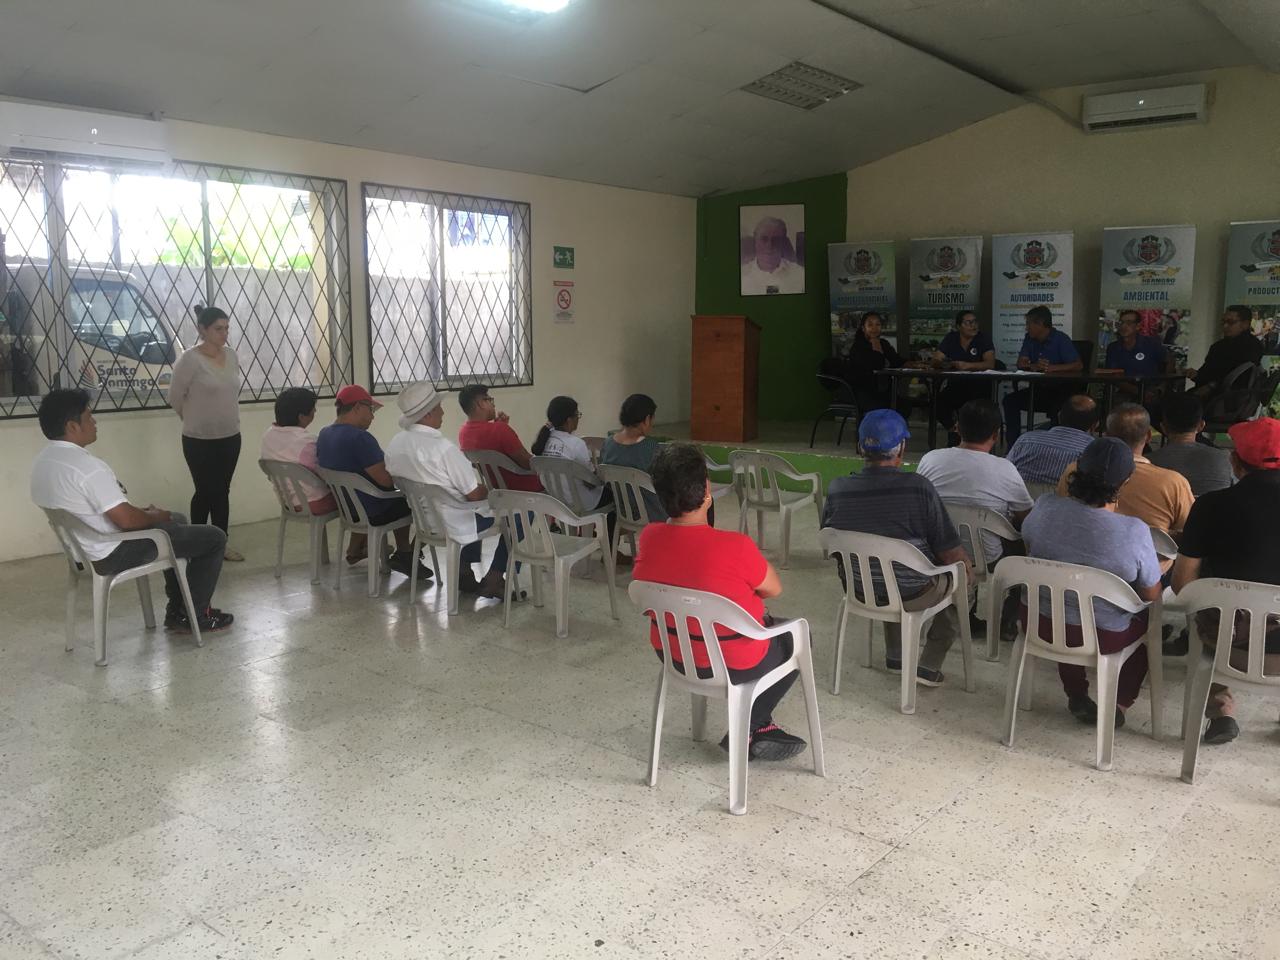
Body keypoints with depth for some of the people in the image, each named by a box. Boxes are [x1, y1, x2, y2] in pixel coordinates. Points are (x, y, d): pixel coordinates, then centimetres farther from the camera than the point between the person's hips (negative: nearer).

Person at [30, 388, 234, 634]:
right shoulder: (86, 466, -29)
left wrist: (141, 512, 11)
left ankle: (177, 610, 30)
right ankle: (195, 616, 11)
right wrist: (156, 516, -6)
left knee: (178, 522, 30)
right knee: (213, 538, -2)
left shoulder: (44, 460, 3)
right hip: (114, 554, -10)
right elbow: (127, 520, -27)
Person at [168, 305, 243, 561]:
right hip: (200, 440, -5)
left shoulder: (231, 356, 4)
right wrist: (195, 420, 6)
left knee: (222, 491, 11)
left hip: (230, 436, 5)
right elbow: (175, 397, -6)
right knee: (205, 492, 2)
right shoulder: (190, 359, -14)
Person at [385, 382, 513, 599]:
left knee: (472, 508, 34)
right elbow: (474, 493, -23)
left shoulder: (395, 443, -4)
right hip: (453, 524, -8)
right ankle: (494, 579, 9)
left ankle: (465, 571, 29)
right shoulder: (443, 447, -27)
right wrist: (488, 489, 1)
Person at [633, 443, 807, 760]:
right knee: (797, 639, 24)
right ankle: (744, 732, 22)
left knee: (766, 623, 32)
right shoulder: (734, 546, -31)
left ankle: (762, 728, 35)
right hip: (733, 665, -6)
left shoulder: (649, 537, -14)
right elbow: (773, 590, -12)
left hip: (672, 654, 6)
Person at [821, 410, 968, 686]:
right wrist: (966, 568, 6)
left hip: (858, 590, 4)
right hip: (910, 595, -4)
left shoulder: (837, 489, -12)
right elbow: (952, 554, -17)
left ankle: (895, 656, 35)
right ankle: (929, 666, 20)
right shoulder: (918, 488, -24)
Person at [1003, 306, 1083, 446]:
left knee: (1057, 406, -36)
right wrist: (1034, 366, -22)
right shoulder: (1029, 339, 10)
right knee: (1010, 400, -14)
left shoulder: (1060, 339, -9)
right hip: (1038, 389, 6)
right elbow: (1021, 363, 1)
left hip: (1060, 390, -6)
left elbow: (1078, 365, -17)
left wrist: (1052, 368, -29)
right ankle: (1013, 444, -11)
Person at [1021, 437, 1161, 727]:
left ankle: (1077, 695, 37)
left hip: (1040, 623, 2)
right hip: (1101, 638, -2)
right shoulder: (1134, 531, -25)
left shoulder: (1044, 508, -16)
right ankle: (1119, 703, 26)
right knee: (1148, 618, 29)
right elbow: (1151, 595, -10)